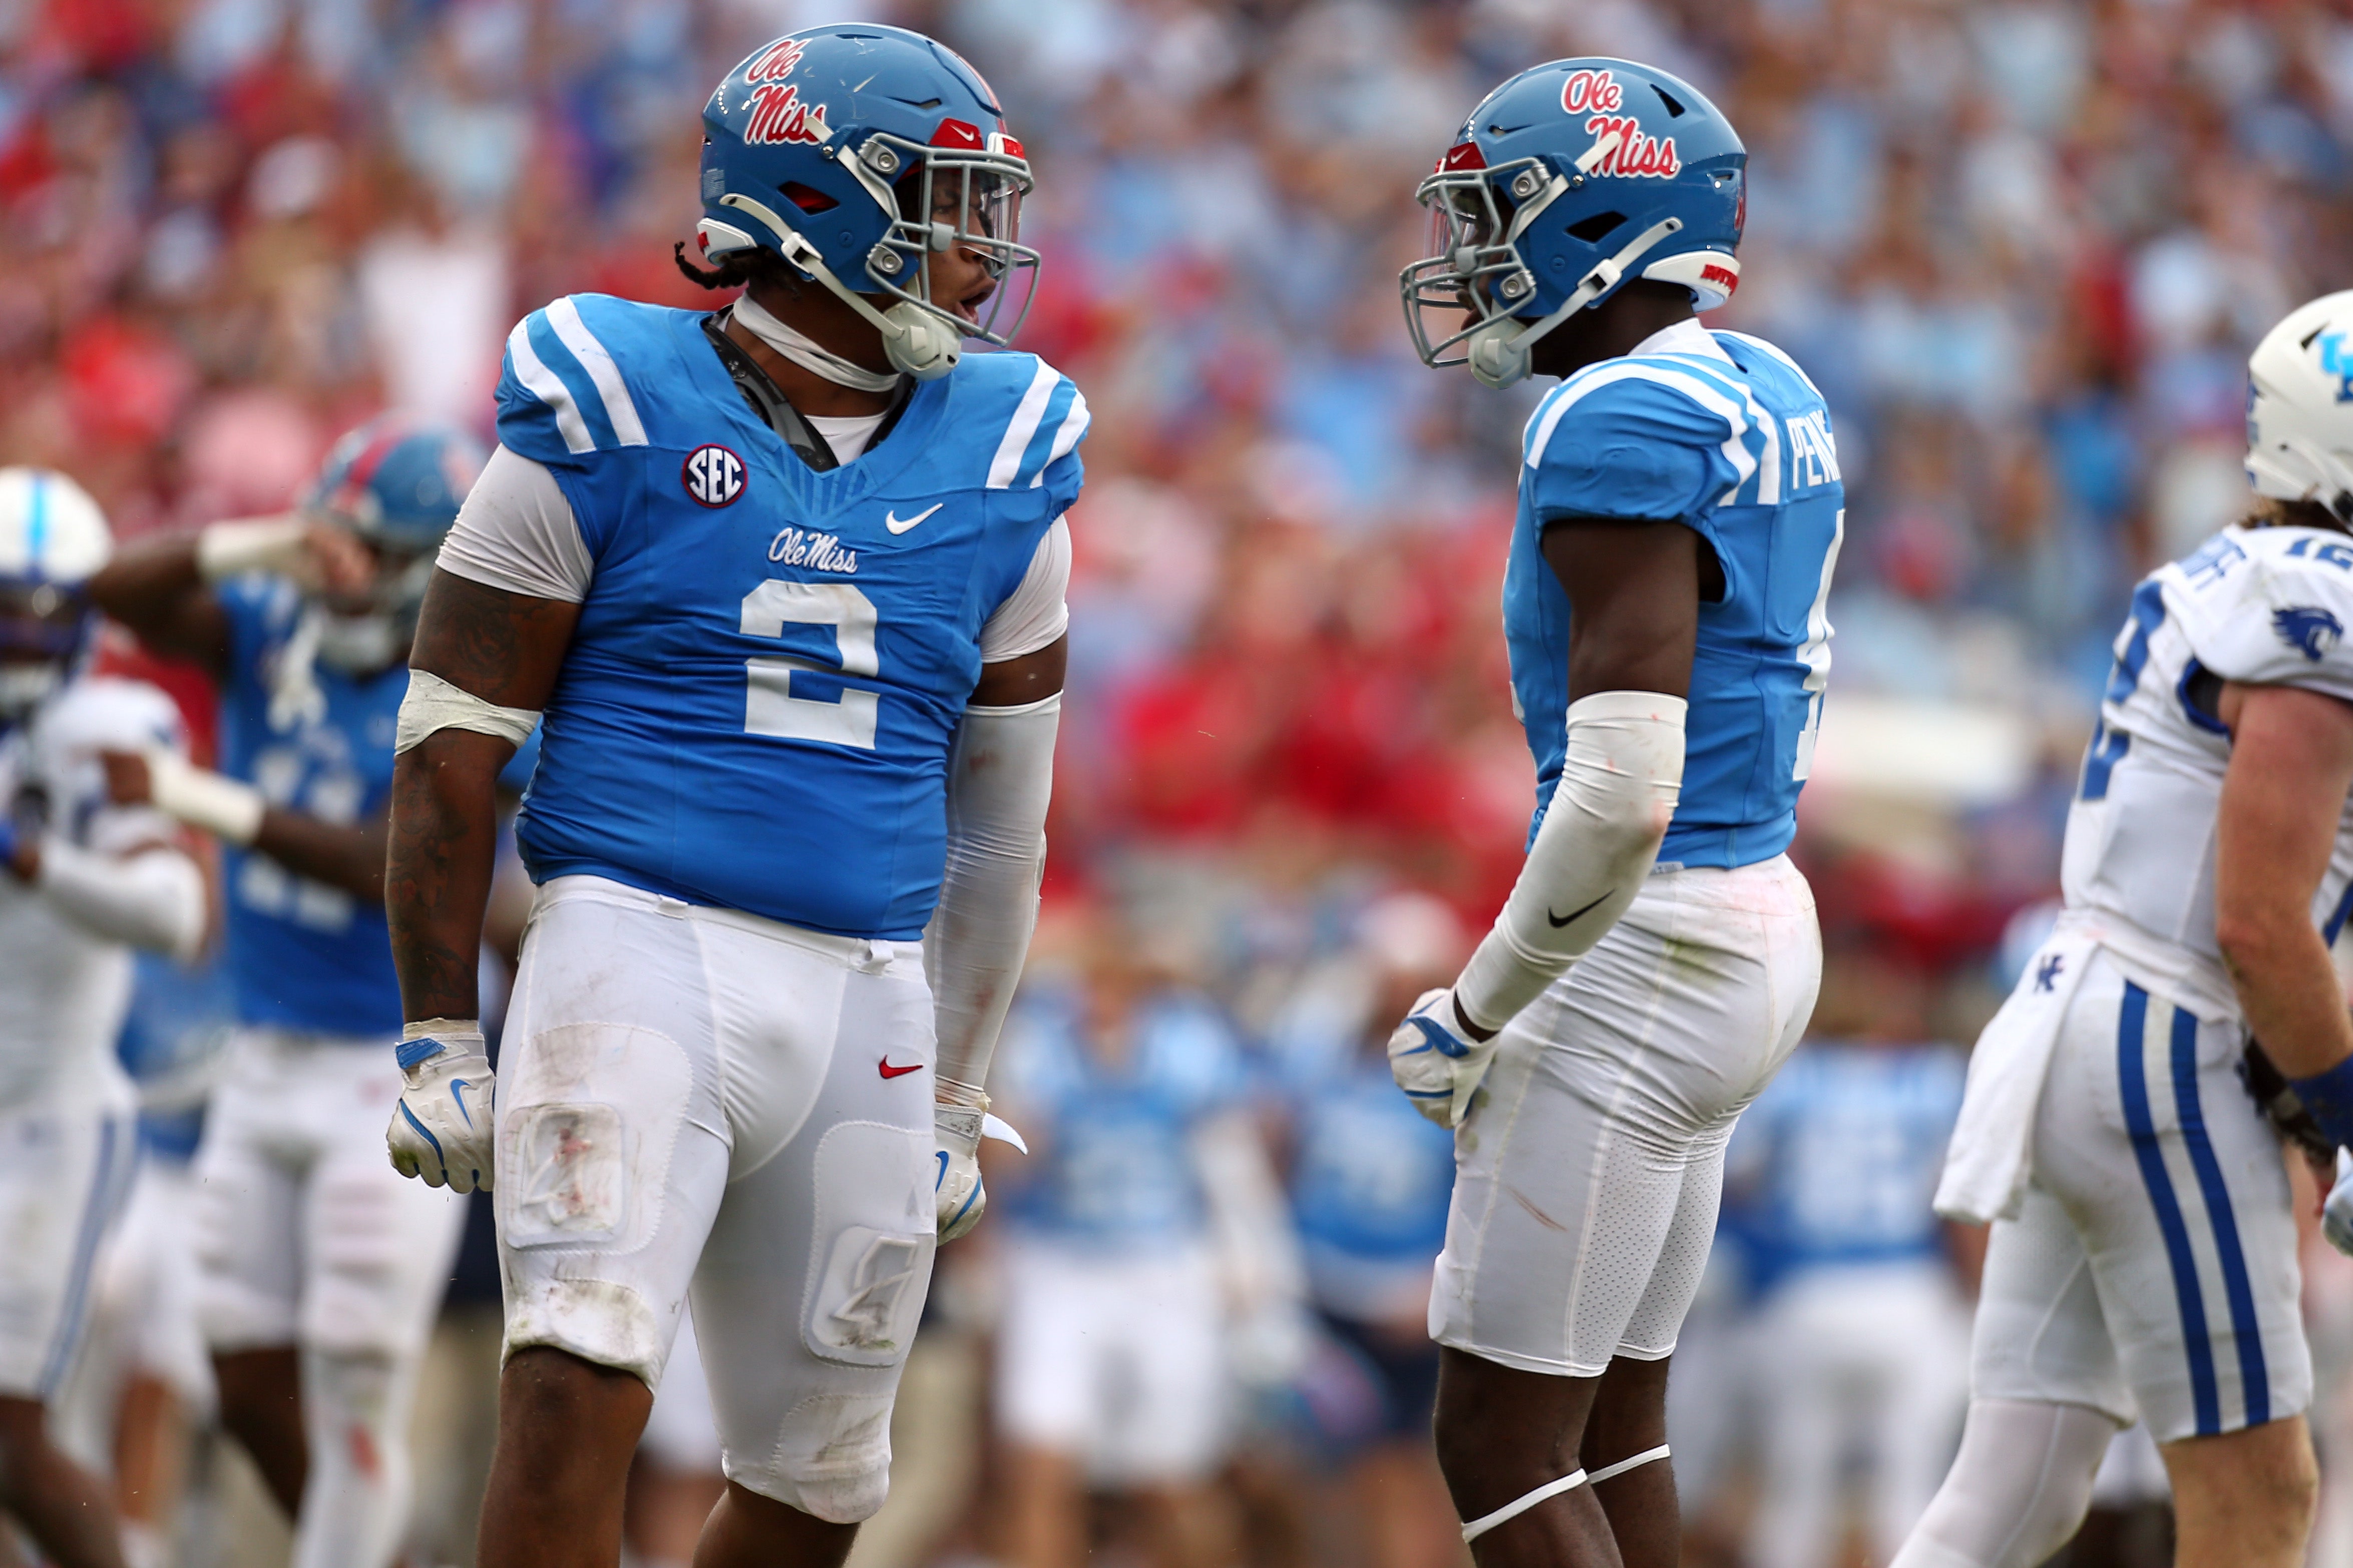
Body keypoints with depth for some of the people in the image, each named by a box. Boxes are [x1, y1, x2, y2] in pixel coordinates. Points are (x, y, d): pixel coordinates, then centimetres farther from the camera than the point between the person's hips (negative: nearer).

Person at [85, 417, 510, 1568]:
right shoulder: (275, 632, 1)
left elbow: (396, 872, -26)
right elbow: (123, 593, -13)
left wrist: (207, 802, -32)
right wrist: (275, 546, -28)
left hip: (399, 1073, -6)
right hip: (265, 1066, 6)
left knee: (356, 1402, -5)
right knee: (254, 1393, 9)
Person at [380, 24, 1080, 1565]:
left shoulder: (998, 469, 10)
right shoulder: (611, 421, -2)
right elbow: (451, 742, 1)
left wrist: (953, 1106, 20)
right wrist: (439, 1035, -2)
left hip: (866, 1002, 5)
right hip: (640, 948, -5)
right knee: (581, 1381, -24)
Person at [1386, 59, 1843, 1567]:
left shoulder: (1623, 427, -19)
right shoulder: (1770, 403, 11)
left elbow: (1624, 792, -26)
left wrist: (1476, 1014, -14)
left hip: (1644, 948, -10)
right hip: (1762, 918, 10)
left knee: (1502, 1444, -5)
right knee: (1610, 1416, 16)